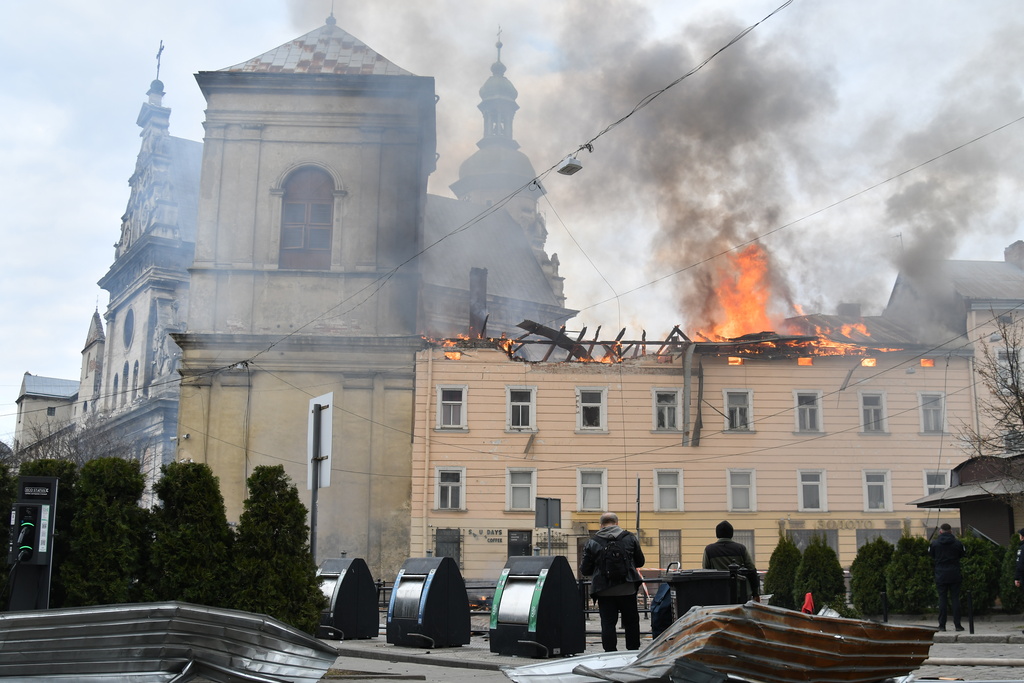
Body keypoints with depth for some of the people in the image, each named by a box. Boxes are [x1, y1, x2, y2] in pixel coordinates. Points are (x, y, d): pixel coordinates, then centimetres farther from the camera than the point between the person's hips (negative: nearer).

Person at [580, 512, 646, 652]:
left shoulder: (592, 542, -2)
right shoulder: (629, 538, 3)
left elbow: (584, 570, 1)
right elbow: (640, 562, 13)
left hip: (604, 591, -1)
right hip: (627, 589, 1)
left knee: (607, 623, 2)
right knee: (631, 622, 13)